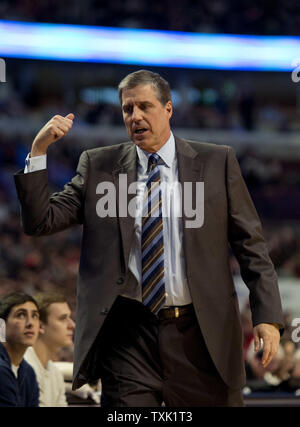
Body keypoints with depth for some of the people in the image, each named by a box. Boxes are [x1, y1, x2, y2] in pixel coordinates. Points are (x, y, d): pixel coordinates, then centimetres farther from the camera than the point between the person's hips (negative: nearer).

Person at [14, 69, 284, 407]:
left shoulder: (217, 163, 6)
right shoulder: (98, 165, 8)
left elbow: (251, 244, 5)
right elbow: (40, 222, 4)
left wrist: (268, 316, -5)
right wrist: (38, 150, -7)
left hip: (200, 336, 0)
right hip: (128, 336, 0)